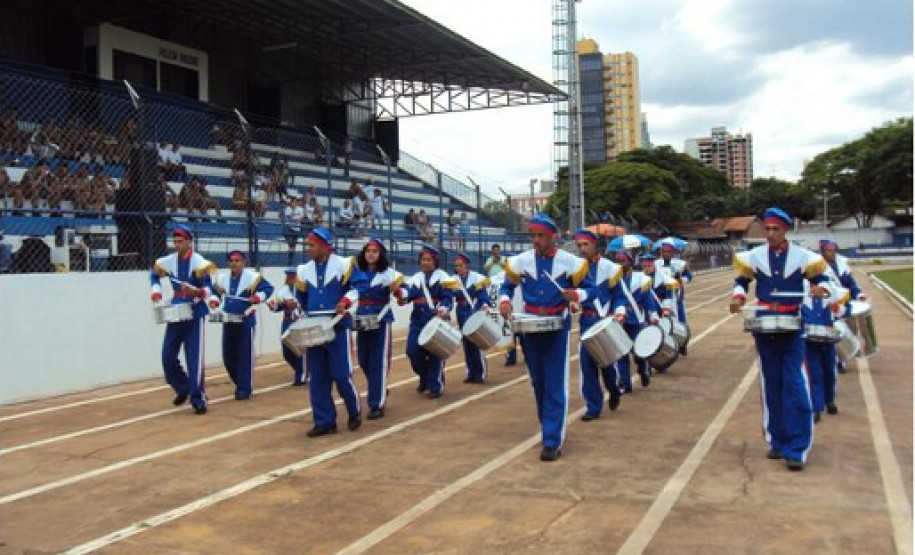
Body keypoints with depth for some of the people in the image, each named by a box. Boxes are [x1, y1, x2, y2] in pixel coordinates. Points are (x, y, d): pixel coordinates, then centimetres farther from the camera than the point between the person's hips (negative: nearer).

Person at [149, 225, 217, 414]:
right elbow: (154, 273, 22)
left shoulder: (200, 262, -12)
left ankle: (198, 399, 0)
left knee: (194, 358, -7)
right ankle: (182, 388, 27)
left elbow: (209, 288, -15)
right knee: (168, 356, 5)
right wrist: (156, 290, 5)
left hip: (195, 313, -5)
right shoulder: (168, 261, 3)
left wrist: (198, 293, -35)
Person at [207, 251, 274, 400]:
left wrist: (258, 297, -24)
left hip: (245, 321, -6)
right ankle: (240, 383, 28)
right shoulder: (222, 277, 9)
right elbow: (215, 291, 23)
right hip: (228, 322, 6)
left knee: (245, 356, -4)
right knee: (228, 356, 9)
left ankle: (244, 389, 4)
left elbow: (268, 288, -9)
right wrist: (214, 300, 3)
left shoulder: (252, 276, -9)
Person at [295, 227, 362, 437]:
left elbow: (358, 286, -4)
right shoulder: (303, 270, 11)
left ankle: (355, 412, 19)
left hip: (338, 327, -5)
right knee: (317, 378, 4)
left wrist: (345, 301, -19)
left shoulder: (343, 264, -6)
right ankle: (324, 421, 11)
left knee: (341, 374, -5)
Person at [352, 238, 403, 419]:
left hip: (381, 320, -5)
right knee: (363, 360, 12)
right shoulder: (357, 273, 6)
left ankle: (377, 405, 1)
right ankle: (380, 389, 37)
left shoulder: (388, 272, -6)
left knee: (378, 362, -4)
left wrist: (397, 289, -35)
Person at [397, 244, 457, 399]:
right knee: (412, 350, -1)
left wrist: (443, 309, -29)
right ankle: (425, 378, 24)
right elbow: (407, 290, -1)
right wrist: (401, 293, -25)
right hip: (418, 320, 5)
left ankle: (435, 386, 8)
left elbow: (447, 297, -10)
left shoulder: (443, 277, 2)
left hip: (437, 320, -5)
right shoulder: (415, 278, 15)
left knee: (435, 353, -3)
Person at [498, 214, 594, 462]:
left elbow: (590, 288, 0)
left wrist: (576, 294, -22)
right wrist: (504, 300, -10)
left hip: (557, 328, -3)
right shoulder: (520, 261, -2)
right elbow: (507, 285, 11)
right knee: (538, 383, 13)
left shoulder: (570, 262, -9)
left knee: (555, 386, -6)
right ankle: (551, 428, 32)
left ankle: (552, 442, -4)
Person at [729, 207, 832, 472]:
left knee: (794, 385, -8)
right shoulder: (753, 256, 3)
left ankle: (797, 449, -5)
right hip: (764, 328, 2)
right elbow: (741, 280, 13)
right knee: (771, 386, 9)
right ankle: (777, 442, 20)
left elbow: (821, 278, 5)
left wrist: (821, 288, -17)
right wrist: (738, 297, -7)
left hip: (792, 327, -2)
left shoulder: (802, 256, -2)